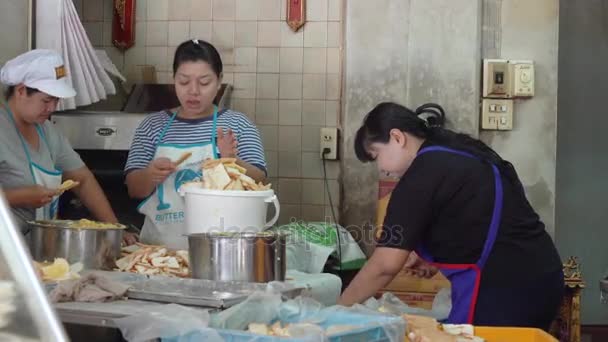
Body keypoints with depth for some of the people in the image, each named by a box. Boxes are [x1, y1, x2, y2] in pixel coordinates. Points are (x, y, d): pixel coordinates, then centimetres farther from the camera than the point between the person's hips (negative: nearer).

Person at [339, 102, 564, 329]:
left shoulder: (423, 174, -11)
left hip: (501, 289, -9)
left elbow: (385, 265, -12)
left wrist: (340, 307, 0)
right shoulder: (461, 154, 15)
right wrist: (436, 258, 21)